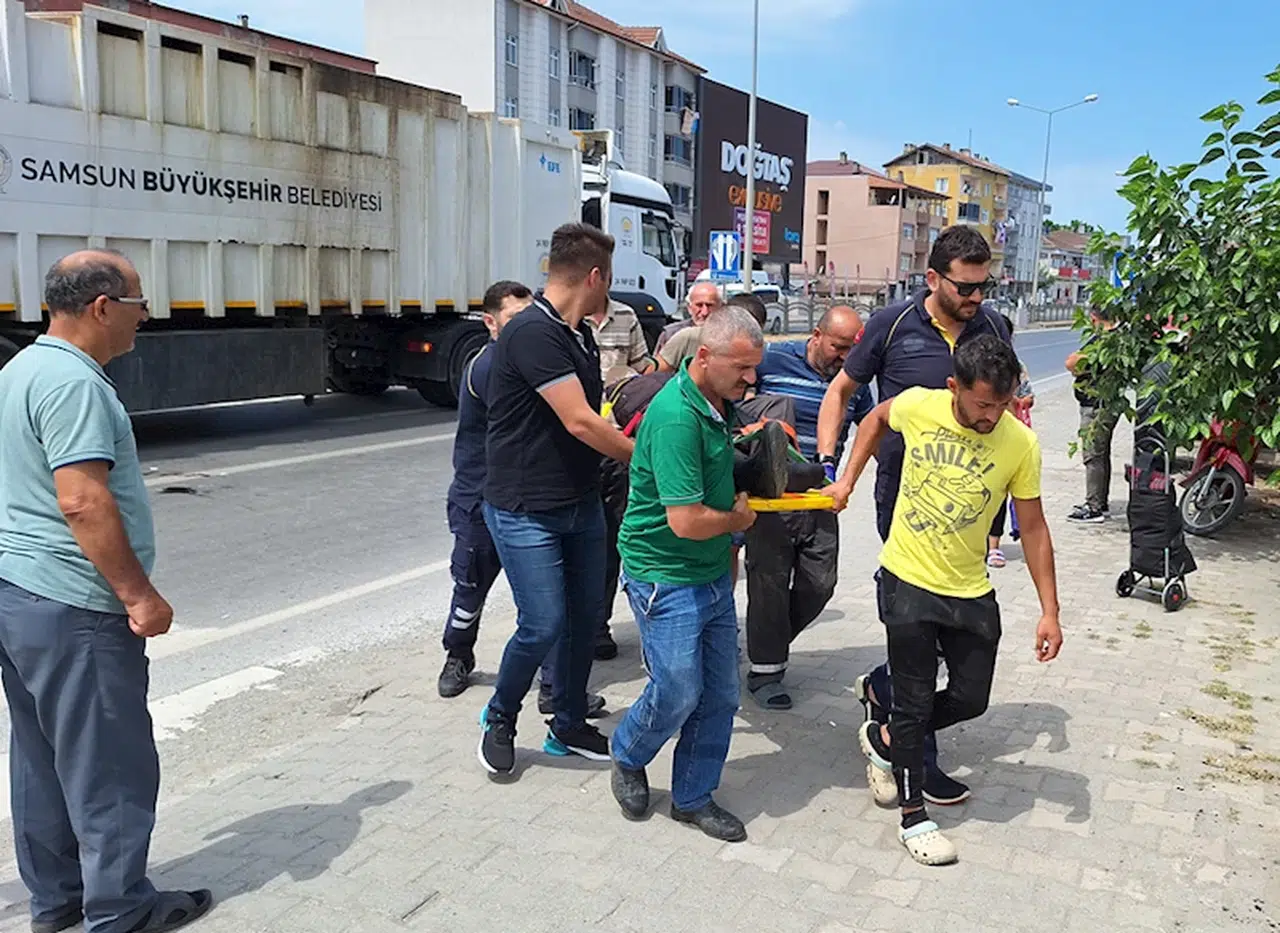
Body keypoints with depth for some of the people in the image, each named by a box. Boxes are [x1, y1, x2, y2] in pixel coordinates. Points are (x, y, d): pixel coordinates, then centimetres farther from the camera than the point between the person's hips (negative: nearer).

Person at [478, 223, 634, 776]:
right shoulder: (533, 333, -20)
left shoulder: (581, 336, 10)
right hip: (525, 509, -9)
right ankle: (499, 719, 19)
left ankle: (569, 726, 29)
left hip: (580, 501, 9)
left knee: (585, 615, 12)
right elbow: (580, 423, -23)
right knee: (543, 625, -7)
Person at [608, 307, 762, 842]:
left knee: (720, 694, 11)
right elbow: (687, 521, -28)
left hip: (713, 575, 9)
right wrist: (738, 518, -10)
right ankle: (627, 758, 29)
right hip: (666, 579, -9)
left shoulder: (719, 405, 5)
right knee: (678, 693, -1)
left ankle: (693, 798, 26)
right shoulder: (677, 417, -25)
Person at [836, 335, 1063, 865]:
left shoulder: (1021, 444, -13)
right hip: (907, 582, -2)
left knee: (971, 699, 10)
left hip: (971, 593, 2)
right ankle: (913, 817, 22)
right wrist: (848, 479, 3)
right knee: (915, 701, 5)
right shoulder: (917, 406, -15)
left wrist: (1050, 611, -6)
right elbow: (877, 419, 10)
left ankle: (883, 739, 35)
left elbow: (1033, 529, -5)